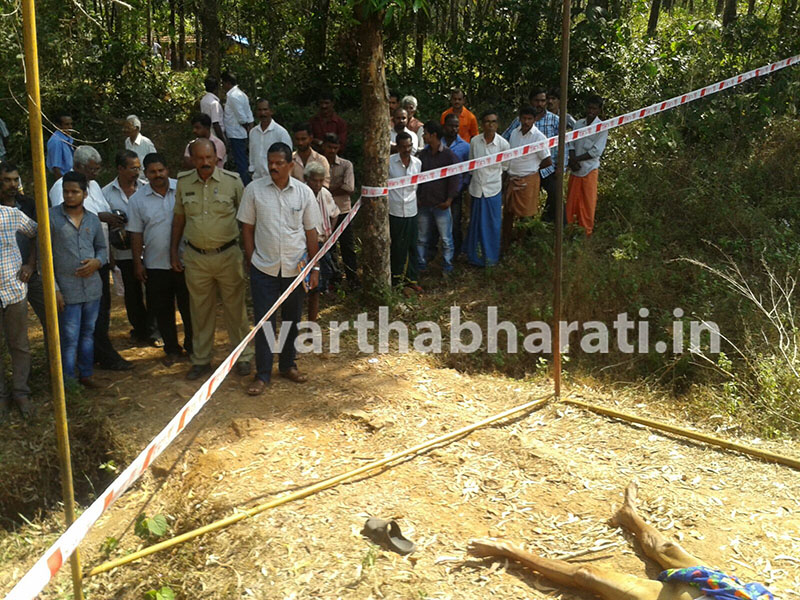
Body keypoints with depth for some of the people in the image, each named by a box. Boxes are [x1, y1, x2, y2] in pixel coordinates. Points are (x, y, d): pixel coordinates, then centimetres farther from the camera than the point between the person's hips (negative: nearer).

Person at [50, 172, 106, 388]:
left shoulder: (93, 219, 7)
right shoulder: (52, 217, -6)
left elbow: (103, 247, 17)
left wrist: (97, 262, -7)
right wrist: (53, 289, -11)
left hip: (92, 287, 4)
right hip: (67, 290, -4)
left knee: (88, 334, 15)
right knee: (69, 339, 0)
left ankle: (86, 374, 29)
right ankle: (69, 382, 13)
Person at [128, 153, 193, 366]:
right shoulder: (137, 199, 0)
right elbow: (136, 233, 3)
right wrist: (138, 263, 0)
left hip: (185, 260, -1)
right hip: (155, 265, 1)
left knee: (189, 307, 9)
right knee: (162, 310, 10)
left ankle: (192, 345, 28)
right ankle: (172, 349, 25)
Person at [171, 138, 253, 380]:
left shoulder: (232, 180, -5)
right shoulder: (183, 182, 3)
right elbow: (179, 218, 12)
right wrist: (173, 251, 11)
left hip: (228, 255, -2)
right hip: (195, 257, 2)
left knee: (235, 307, 6)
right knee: (200, 310, 12)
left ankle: (243, 356, 21)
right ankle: (201, 360, 24)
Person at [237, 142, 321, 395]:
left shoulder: (304, 192, -2)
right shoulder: (254, 189, -4)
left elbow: (311, 232, 3)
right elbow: (247, 228, 2)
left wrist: (315, 268, 1)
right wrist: (251, 261, -2)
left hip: (295, 268, 2)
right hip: (264, 269, -1)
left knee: (292, 319, 14)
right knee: (263, 321, 2)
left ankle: (288, 365, 32)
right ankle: (263, 374, 14)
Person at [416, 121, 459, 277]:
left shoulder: (449, 155, -7)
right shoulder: (422, 155, 6)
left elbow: (456, 178, -8)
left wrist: (449, 200, -12)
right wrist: (416, 197, 3)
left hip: (441, 204, -4)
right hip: (424, 204, 4)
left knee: (446, 238, 3)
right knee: (421, 238, 12)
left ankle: (447, 267, 16)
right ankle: (421, 265, 25)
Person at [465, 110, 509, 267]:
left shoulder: (503, 144, -11)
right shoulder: (474, 141, -7)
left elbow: (505, 166, 5)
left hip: (493, 189, -1)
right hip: (476, 188, 2)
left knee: (493, 224, 8)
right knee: (476, 223, 13)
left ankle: (491, 257, 24)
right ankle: (475, 256, 29)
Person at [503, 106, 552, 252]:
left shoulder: (538, 137, -13)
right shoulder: (514, 133, 5)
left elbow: (548, 161, -10)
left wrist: (531, 168, 2)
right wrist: (508, 176, 7)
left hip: (528, 180, -6)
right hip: (512, 178, 6)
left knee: (527, 214, 3)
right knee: (508, 212, 11)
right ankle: (505, 245, 21)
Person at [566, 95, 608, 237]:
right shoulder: (579, 123, 8)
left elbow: (596, 151, -12)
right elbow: (571, 143, 5)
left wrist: (576, 159, -12)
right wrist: (572, 159, -12)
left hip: (590, 169, -4)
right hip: (575, 169, 4)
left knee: (588, 202, 1)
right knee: (571, 199, 9)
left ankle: (586, 231, 11)